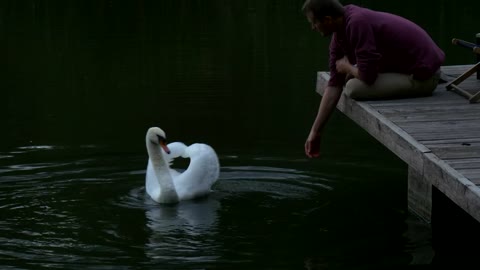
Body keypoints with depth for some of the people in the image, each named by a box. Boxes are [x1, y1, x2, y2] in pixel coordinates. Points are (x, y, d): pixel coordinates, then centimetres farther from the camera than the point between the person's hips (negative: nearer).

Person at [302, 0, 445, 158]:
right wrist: (315, 131, 6)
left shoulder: (357, 23, -25)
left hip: (421, 75, -10)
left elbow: (367, 75, -27)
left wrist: (347, 67, -3)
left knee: (354, 88, -19)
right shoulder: (340, 34, 4)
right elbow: (334, 84, 7)